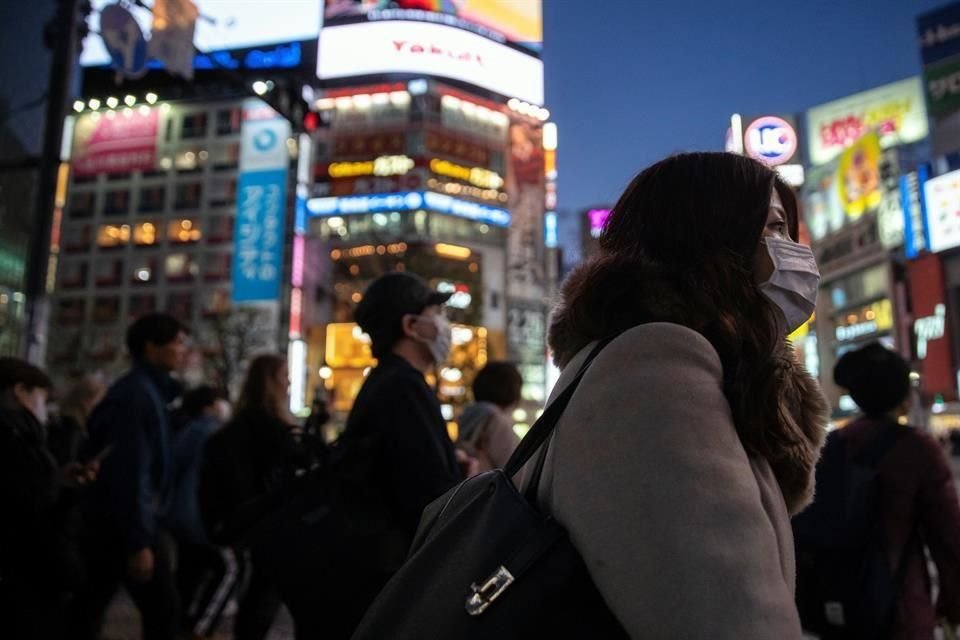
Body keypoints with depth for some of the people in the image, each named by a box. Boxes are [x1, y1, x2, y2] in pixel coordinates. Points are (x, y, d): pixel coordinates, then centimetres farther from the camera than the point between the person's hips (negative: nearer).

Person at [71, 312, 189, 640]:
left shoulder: (139, 389, 12)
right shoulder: (138, 393, -17)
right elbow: (132, 471, -22)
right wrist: (139, 541, -22)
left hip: (108, 520, 10)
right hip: (128, 523, -9)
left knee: (87, 610, 14)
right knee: (163, 611, -3)